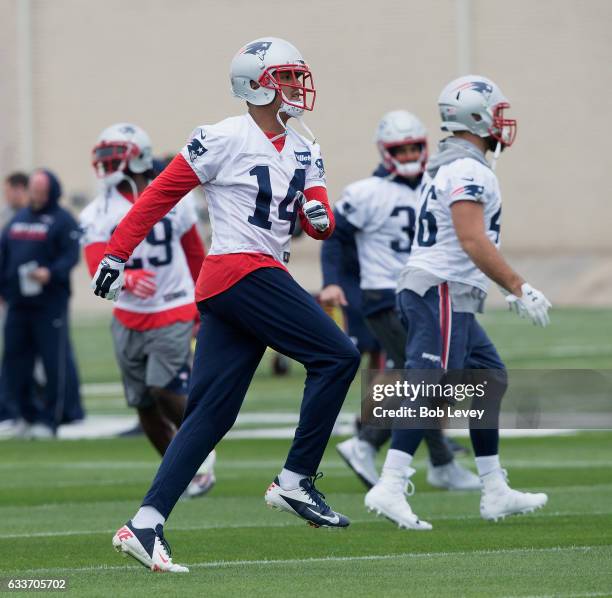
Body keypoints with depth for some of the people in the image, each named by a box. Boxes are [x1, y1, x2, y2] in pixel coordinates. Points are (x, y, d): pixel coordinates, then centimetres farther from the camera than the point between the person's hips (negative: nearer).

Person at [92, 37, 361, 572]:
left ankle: (145, 524, 0)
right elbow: (160, 194, -3)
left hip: (267, 276, 8)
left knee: (212, 413, 3)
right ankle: (295, 481, -5)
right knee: (336, 357, -11)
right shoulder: (225, 139, -7)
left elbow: (321, 224, 13)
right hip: (241, 272, -8)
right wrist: (116, 253, -3)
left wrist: (320, 217, -11)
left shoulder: (305, 152, 16)